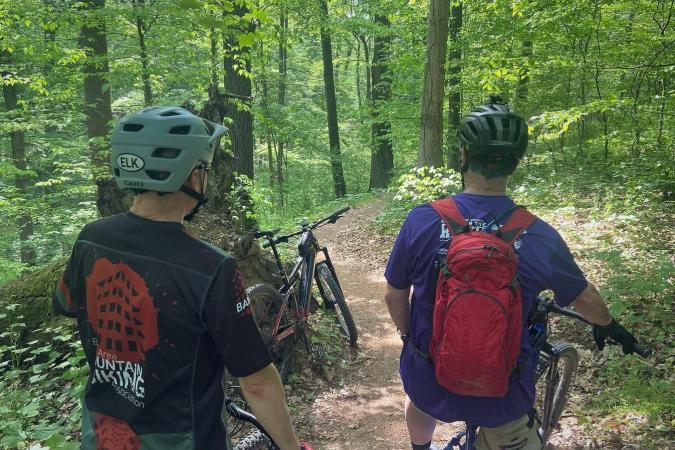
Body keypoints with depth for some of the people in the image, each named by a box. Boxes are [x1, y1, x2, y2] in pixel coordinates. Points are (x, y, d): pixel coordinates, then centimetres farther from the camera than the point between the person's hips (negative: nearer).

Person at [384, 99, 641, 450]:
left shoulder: (422, 221, -18)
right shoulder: (538, 236, -16)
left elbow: (394, 297, -5)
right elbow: (586, 299, 3)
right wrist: (607, 325, 26)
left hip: (430, 383, 1)